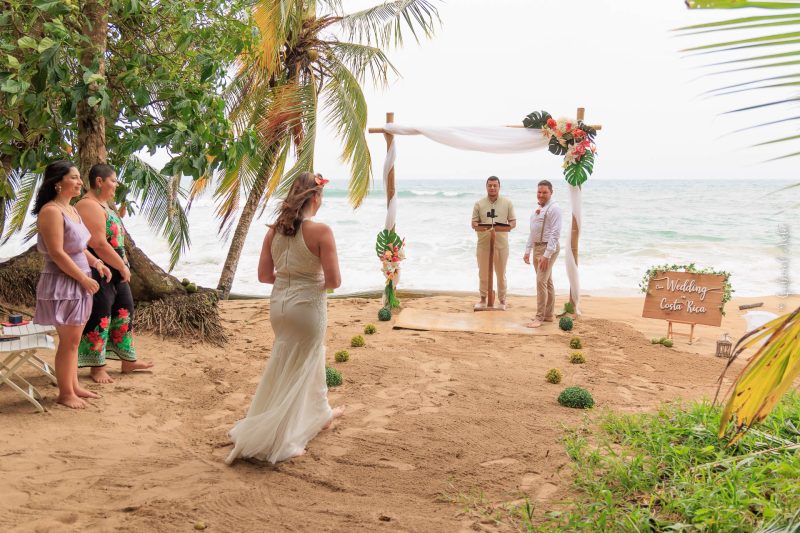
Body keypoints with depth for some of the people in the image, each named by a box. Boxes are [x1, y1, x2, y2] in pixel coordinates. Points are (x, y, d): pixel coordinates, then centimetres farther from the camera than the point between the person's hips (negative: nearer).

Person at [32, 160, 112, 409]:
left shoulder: (71, 209, 13)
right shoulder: (51, 211, -17)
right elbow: (57, 253, -21)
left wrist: (96, 262, 7)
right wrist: (84, 279, -18)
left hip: (77, 283, 9)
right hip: (62, 284, -9)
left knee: (72, 339, 16)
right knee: (69, 340, -1)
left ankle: (73, 386, 27)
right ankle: (65, 393, 11)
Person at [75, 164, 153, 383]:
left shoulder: (104, 204, 14)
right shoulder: (90, 206, -18)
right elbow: (99, 244, -24)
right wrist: (123, 267, -16)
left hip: (116, 272, 11)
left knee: (124, 312, 15)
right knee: (100, 317, -1)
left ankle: (128, 360, 26)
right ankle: (97, 367, 11)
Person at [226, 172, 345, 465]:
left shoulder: (274, 230, 0)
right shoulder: (321, 231, -17)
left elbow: (264, 275, 3)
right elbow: (334, 280, -17)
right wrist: (321, 280, 4)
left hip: (279, 303, 6)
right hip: (308, 306, -6)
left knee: (311, 360, 26)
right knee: (296, 373, 8)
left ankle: (320, 413, 44)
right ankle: (278, 441, 17)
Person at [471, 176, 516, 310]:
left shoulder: (507, 203, 5)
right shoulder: (479, 204, 5)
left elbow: (513, 222, 6)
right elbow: (474, 223, 4)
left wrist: (508, 226, -18)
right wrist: (478, 227, -20)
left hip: (501, 244, 0)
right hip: (483, 244, 1)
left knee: (501, 274, 7)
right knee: (483, 274, 8)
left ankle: (502, 300, 20)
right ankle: (483, 299, 21)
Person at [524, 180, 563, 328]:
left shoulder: (553, 209, -14)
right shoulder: (538, 209, 14)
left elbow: (555, 233, -19)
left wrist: (547, 255, -24)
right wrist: (527, 251, 17)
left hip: (548, 248, -9)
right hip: (537, 247, 9)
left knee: (541, 282, -12)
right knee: (547, 282, 15)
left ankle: (539, 317, -9)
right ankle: (549, 314, 23)